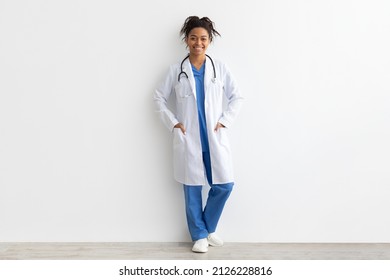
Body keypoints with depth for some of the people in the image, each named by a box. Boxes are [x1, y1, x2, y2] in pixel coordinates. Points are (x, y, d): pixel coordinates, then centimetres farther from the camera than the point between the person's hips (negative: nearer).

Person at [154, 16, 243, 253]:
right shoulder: (176, 71, 2)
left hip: (215, 138, 1)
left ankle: (208, 228, 24)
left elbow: (237, 97, 8)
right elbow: (159, 98, 8)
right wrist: (173, 123, -2)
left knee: (225, 185, 0)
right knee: (192, 188, 5)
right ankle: (200, 235, 22)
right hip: (188, 139, -1)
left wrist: (224, 121, -2)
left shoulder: (219, 68, 3)